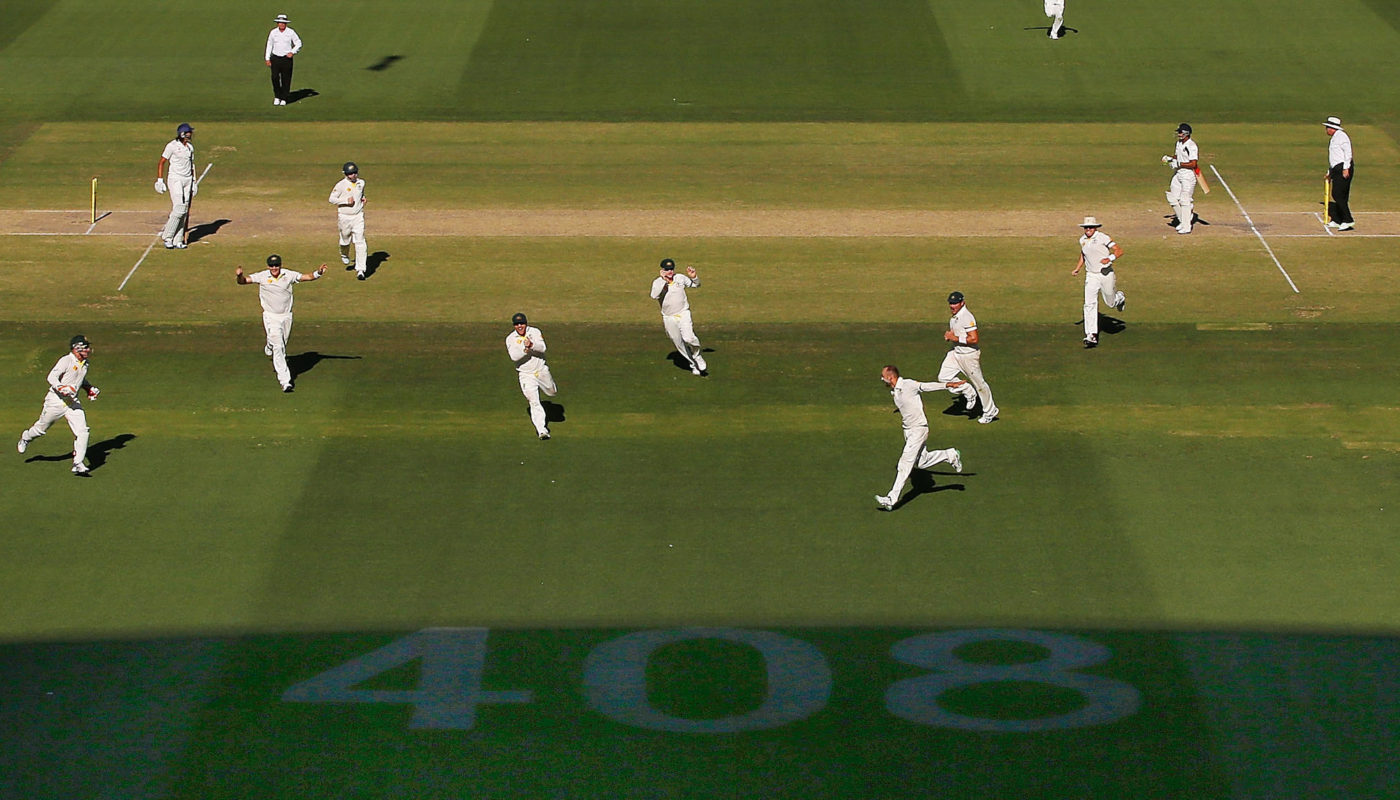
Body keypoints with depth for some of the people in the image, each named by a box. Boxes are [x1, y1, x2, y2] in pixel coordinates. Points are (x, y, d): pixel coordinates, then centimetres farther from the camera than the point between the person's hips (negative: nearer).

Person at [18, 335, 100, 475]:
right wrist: (61, 388, -37)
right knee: (42, 428, 12)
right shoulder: (66, 361, -17)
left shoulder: (85, 363, 8)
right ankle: (26, 438, 46)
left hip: (73, 401, 6)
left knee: (82, 431, -12)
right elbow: (52, 377, -22)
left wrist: (89, 389, 14)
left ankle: (78, 463, -7)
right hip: (56, 400, -6)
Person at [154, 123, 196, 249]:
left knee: (184, 211, 2)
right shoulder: (172, 146, -9)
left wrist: (193, 182, 17)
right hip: (175, 178, -7)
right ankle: (167, 237, -6)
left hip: (188, 180, 7)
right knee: (179, 209, -16)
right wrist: (160, 180, -11)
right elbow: (161, 163, -6)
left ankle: (178, 241, 6)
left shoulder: (190, 147, 11)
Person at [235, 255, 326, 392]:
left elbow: (307, 276, -2)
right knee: (278, 347, -12)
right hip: (271, 317, -3)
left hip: (286, 316, 3)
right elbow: (243, 281, -10)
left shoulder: (289, 276, -2)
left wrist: (318, 273, -21)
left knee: (282, 346, 16)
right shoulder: (262, 277, -7)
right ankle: (284, 380, -14)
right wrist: (239, 275, -33)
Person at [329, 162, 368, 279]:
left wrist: (363, 198, 5)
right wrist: (346, 201, -20)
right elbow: (332, 199, -11)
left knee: (360, 242, -9)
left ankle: (360, 270, -11)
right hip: (345, 217, -2)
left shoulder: (361, 183, 5)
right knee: (346, 240, 13)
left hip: (358, 216, 2)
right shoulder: (341, 185, -11)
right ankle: (344, 255, 50)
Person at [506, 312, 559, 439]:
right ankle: (541, 430, -9)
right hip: (526, 375, -2)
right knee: (534, 403, -10)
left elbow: (542, 348, -16)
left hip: (541, 370, 2)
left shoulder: (535, 332, -3)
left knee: (552, 392, 19)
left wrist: (531, 345, -33)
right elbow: (514, 356, -18)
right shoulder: (510, 339, -5)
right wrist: (525, 349, -32)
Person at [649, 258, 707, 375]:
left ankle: (696, 356, 5)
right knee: (679, 344, 7)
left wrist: (694, 277, -7)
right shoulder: (657, 283, -4)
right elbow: (654, 296, -24)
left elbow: (696, 285, 15)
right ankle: (694, 365, 21)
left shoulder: (681, 278, 2)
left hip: (683, 314, -1)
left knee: (688, 338, -23)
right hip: (669, 318, 1)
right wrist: (664, 281, -27)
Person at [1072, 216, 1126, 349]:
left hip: (1106, 274, -3)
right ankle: (1091, 336, -14)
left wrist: (1110, 258, -27)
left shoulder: (1103, 238, -11)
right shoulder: (1082, 240, 7)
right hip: (1091, 276, 3)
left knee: (1111, 302, 11)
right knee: (1089, 304, -11)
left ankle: (1119, 298, 51)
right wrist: (1077, 269, 18)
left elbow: (1119, 251, -11)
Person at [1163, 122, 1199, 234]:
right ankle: (1183, 219, 25)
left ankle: (1186, 227, -1)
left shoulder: (1192, 146, -18)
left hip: (1188, 175, -9)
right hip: (1178, 174, 9)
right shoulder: (1179, 143, 11)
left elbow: (1193, 164, -23)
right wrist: (1170, 158, 7)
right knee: (1172, 198, 10)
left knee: (1185, 201, -6)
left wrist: (1178, 164, -21)